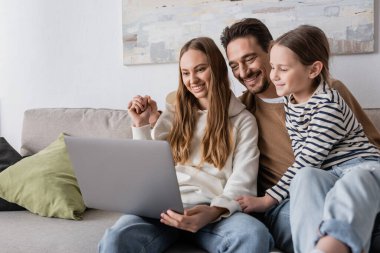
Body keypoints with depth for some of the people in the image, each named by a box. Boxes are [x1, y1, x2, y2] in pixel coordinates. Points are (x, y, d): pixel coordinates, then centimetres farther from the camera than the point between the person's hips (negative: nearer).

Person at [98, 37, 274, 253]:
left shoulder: (243, 120, 12)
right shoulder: (174, 113, 20)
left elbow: (242, 181, -2)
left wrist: (214, 212, -22)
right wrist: (142, 125, 8)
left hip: (216, 208, -1)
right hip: (167, 204, 1)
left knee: (255, 236, -35)